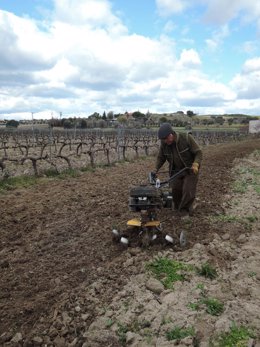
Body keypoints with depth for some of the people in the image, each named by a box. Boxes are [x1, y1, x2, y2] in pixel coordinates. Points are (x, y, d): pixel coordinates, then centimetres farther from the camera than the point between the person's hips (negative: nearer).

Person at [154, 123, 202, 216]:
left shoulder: (187, 138, -22)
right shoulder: (164, 144, -10)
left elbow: (198, 153, -17)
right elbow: (160, 157, 4)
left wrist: (195, 165, -32)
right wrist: (156, 169, -9)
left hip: (190, 170, -3)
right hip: (176, 170, 3)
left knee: (188, 191, -9)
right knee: (175, 190, 0)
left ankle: (185, 209, 13)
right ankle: (178, 207, 27)